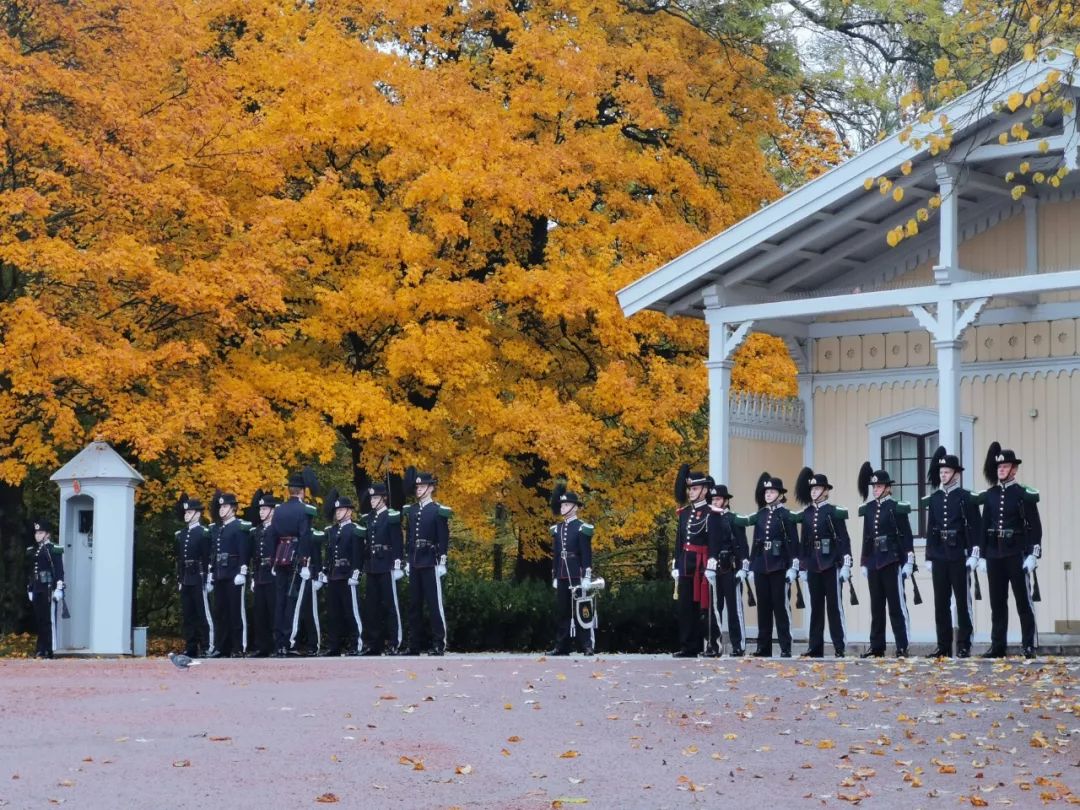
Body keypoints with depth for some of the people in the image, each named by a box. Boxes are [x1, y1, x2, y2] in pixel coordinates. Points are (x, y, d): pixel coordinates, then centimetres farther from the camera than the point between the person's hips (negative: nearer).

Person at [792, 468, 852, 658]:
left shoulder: (835, 512, -5)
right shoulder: (806, 514, 10)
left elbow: (844, 539, -8)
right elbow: (804, 541, 13)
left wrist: (846, 564, -14)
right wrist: (802, 566, 12)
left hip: (831, 564, -5)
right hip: (813, 565, 5)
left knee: (834, 606, -3)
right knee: (816, 607, 7)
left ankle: (840, 648, 0)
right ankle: (815, 648, 10)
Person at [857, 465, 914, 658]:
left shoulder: (897, 508, -5)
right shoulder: (868, 509, 11)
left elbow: (906, 536, -7)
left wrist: (909, 562, -12)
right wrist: (864, 563, 15)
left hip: (892, 562, -6)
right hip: (874, 563, 6)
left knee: (897, 605, -4)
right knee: (876, 606, 8)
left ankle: (902, 648, -2)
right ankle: (876, 647, 12)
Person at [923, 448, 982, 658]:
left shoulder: (967, 498, -3)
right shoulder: (933, 499, 10)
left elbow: (975, 528, -6)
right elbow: (930, 529, 13)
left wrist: (973, 555, -12)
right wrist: (929, 557, 10)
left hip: (960, 557, -5)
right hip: (939, 558, 5)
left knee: (963, 602, 0)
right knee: (941, 603, 5)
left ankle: (964, 646, 3)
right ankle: (943, 646, 9)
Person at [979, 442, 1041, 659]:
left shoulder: (1025, 495, -3)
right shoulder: (989, 495, 10)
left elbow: (1035, 527, -6)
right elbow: (985, 526, 12)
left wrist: (1033, 554, -13)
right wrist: (983, 555, 8)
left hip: (1017, 554, -4)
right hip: (994, 555, 4)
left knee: (1024, 601, -1)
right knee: (997, 603, 7)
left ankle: (1029, 645, 3)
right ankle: (997, 646, 11)